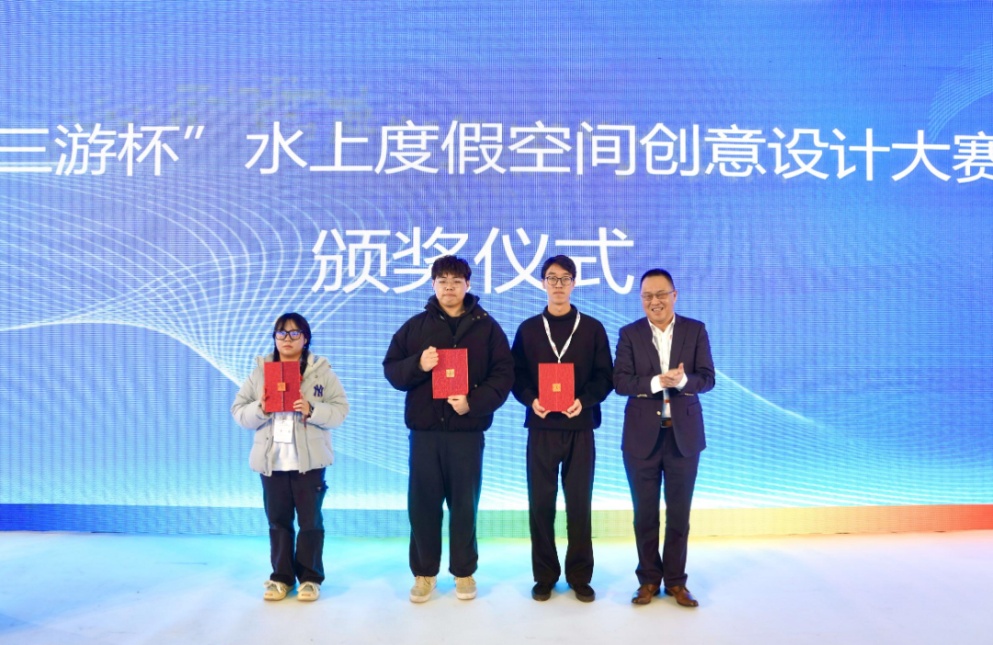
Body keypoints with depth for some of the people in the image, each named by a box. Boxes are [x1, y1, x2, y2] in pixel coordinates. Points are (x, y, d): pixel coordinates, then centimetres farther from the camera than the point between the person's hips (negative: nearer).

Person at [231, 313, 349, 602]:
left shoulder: (322, 371, 1)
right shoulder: (260, 371, 8)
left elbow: (340, 409, -5)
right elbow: (238, 411, 4)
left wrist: (312, 410, -21)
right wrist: (260, 408, -16)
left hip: (309, 460, -2)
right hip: (271, 460, 2)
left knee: (310, 520, 4)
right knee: (278, 520, 10)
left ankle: (310, 577, 15)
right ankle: (281, 576, 22)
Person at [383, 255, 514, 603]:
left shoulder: (486, 326, 3)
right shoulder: (415, 325, 8)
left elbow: (504, 374, -1)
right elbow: (391, 369, 6)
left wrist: (474, 402, -15)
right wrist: (417, 365, -14)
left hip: (467, 431, -1)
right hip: (424, 429, 1)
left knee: (464, 503, 6)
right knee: (422, 503, 5)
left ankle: (464, 571, 21)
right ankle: (424, 572, 20)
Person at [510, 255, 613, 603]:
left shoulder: (592, 328, 6)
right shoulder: (528, 329, 8)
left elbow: (604, 376, 2)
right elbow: (516, 376, 5)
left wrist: (585, 401, -15)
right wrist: (531, 400, -14)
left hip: (579, 427, -1)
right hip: (541, 427, 1)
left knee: (579, 503, 4)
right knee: (540, 503, 4)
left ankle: (580, 576, 16)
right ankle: (544, 575, 16)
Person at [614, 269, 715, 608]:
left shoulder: (695, 330, 3)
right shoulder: (630, 333, 1)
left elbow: (707, 378, -3)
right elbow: (620, 382, -8)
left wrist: (682, 381, -23)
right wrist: (657, 382, -23)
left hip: (683, 433, 1)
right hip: (642, 435, 0)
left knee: (679, 512, 8)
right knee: (645, 513, 8)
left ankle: (676, 580, 21)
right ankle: (649, 579, 21)